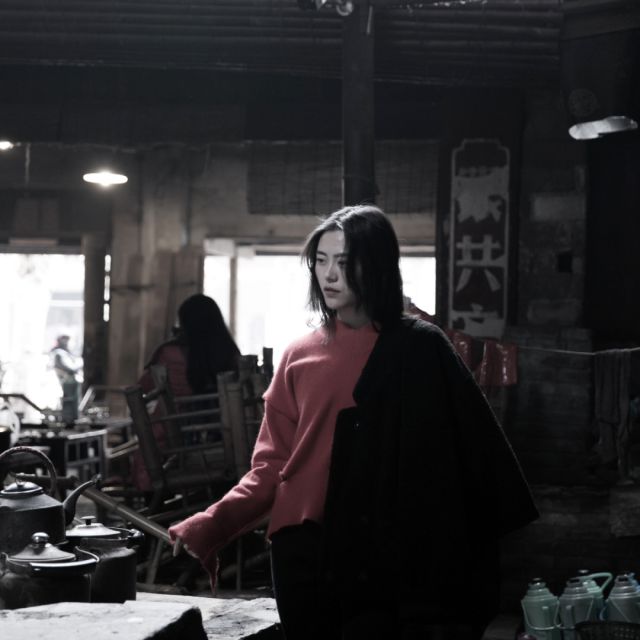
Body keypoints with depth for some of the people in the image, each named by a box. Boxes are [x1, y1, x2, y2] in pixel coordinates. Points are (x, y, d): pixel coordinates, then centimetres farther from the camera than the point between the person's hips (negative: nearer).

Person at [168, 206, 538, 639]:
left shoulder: (421, 350, -1)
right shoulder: (299, 357, 8)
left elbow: (475, 456, -5)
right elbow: (271, 466, 7)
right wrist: (211, 525, -7)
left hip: (389, 558, -3)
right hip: (305, 556, 3)